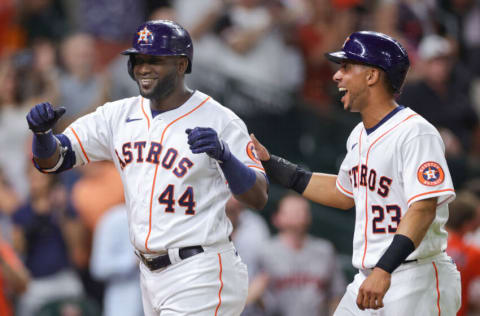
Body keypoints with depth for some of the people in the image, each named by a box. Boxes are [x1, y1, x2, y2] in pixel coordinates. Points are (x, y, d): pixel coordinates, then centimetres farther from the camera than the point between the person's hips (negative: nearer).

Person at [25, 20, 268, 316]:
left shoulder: (220, 121, -9)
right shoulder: (119, 116, 8)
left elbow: (259, 197, -14)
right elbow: (51, 160, 6)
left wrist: (224, 155, -32)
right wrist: (42, 131, -18)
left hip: (202, 278, -7)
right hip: (151, 277, 7)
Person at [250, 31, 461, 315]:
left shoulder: (416, 133, -15)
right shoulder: (359, 137, 14)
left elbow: (423, 209, -24)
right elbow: (344, 192, 31)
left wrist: (384, 270, -34)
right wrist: (269, 163, 28)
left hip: (415, 283, -9)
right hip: (367, 282, 9)